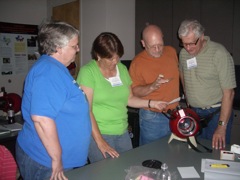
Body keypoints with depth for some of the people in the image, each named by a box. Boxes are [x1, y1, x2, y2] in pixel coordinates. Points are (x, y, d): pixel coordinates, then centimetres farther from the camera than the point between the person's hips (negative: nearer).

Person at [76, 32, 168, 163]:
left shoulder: (122, 69, 6)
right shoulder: (88, 72, -12)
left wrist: (151, 103, 1)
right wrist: (100, 141, -18)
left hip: (123, 133, 5)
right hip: (98, 134, -5)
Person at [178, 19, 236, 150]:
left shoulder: (219, 53, -16)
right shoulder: (183, 53, 2)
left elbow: (229, 93, -17)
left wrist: (222, 127, -18)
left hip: (216, 113, -5)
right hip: (193, 113, 5)